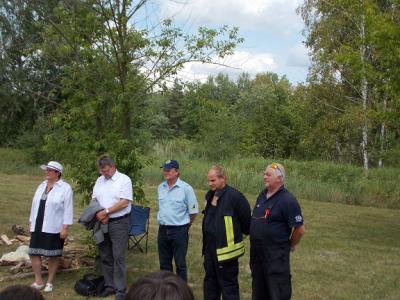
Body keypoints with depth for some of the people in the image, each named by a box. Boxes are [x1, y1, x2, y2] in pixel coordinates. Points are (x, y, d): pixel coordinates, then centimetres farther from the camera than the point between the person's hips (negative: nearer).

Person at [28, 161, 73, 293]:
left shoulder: (65, 188, -8)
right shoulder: (42, 186, 11)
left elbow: (68, 209, -11)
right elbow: (35, 205, 16)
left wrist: (65, 227, -15)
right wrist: (31, 222, 15)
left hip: (54, 228, -6)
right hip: (37, 227, 6)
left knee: (53, 255, 5)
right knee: (34, 253, 6)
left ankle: (49, 282, 19)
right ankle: (38, 281, 19)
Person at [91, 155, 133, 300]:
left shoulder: (124, 179, -6)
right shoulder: (99, 180, 13)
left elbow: (124, 202, -14)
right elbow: (94, 200, 12)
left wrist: (106, 212, -14)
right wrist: (99, 214, -7)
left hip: (119, 223, -6)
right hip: (102, 223, 6)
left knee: (118, 257, -5)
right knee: (105, 257, 11)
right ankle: (109, 286, 22)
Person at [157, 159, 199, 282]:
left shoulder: (186, 188, -12)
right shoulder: (160, 187, 6)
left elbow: (193, 211, -6)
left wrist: (185, 226, 4)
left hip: (179, 230, -5)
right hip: (163, 229, 5)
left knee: (180, 264, 3)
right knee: (164, 263, 14)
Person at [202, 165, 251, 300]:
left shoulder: (234, 196, -18)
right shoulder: (210, 195, 8)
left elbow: (246, 219, -12)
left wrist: (241, 233, 4)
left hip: (226, 250, -8)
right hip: (210, 247, 8)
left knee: (228, 285, 2)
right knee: (210, 281, 19)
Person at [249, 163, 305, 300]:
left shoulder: (287, 200, -17)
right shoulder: (262, 195, 7)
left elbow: (300, 229, -16)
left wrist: (290, 245, -3)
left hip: (276, 256, -7)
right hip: (257, 253, 8)